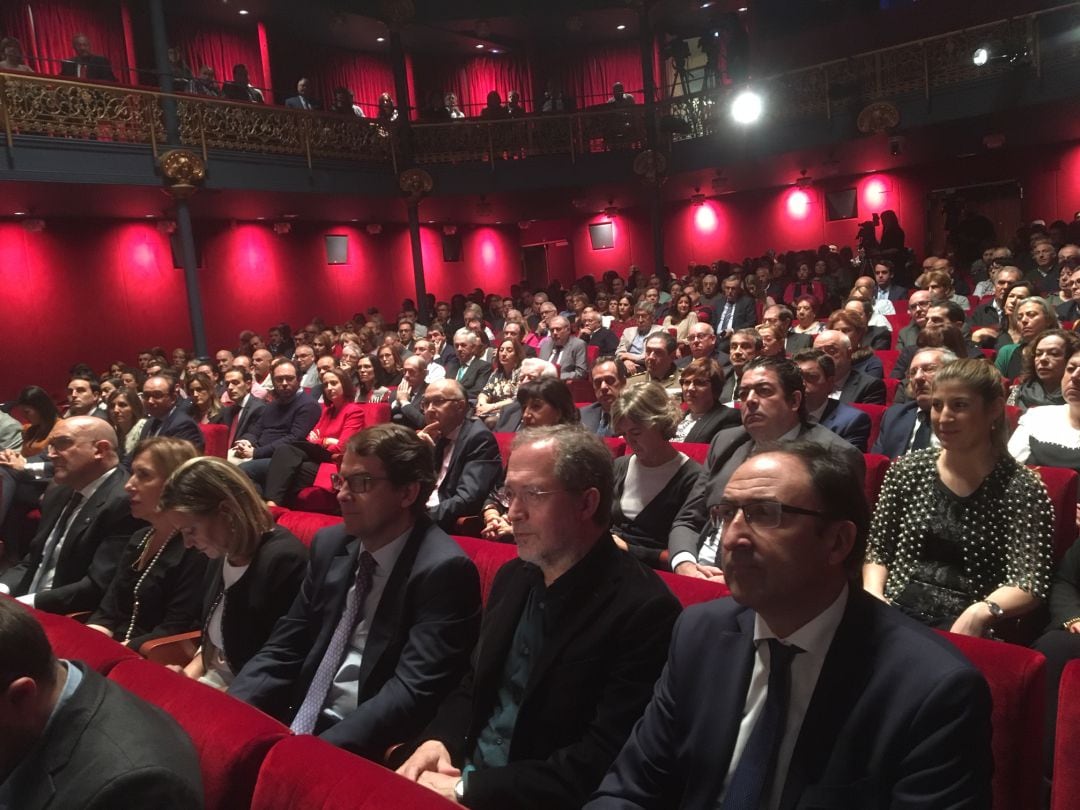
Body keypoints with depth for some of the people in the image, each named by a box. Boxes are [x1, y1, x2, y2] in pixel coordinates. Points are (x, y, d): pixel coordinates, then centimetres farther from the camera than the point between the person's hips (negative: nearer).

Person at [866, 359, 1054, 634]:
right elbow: (876, 548, 12)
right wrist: (873, 594, -6)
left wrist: (980, 612, -27)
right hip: (896, 610, 3)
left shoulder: (1023, 490, -1)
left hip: (964, 626, -3)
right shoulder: (907, 470, 8)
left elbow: (1029, 583, -8)